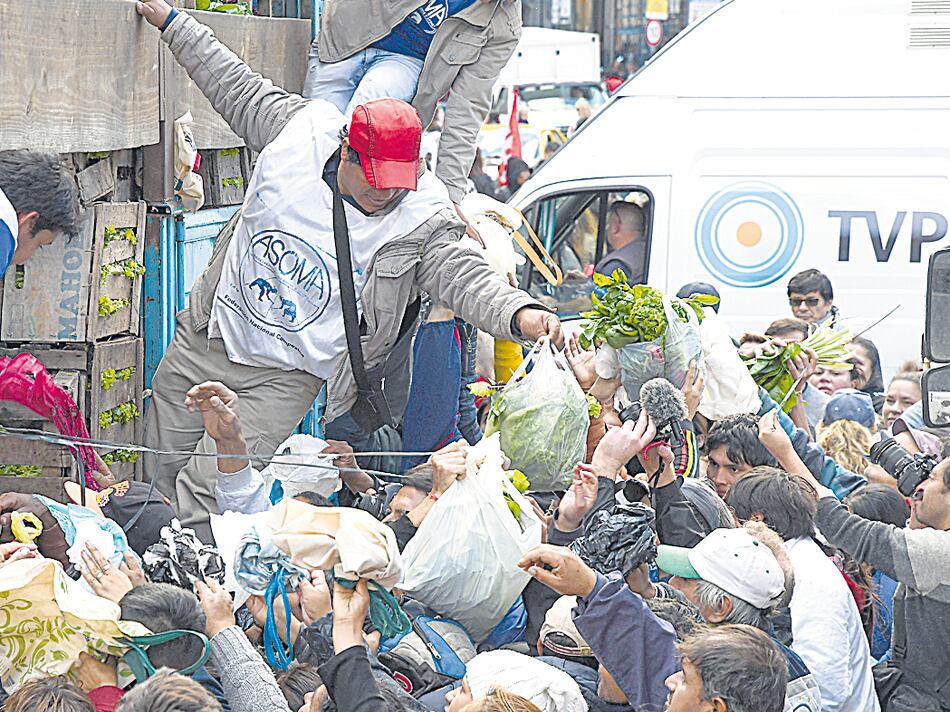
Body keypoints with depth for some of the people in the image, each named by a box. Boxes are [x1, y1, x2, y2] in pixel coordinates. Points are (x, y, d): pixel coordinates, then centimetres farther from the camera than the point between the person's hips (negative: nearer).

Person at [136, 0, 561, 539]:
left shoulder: (420, 221, -18)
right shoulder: (300, 132, -11)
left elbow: (463, 276, -28)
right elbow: (236, 87, 4)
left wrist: (522, 314, -49)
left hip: (286, 379, -4)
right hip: (206, 342, 4)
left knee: (205, 494, -15)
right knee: (163, 473, 14)